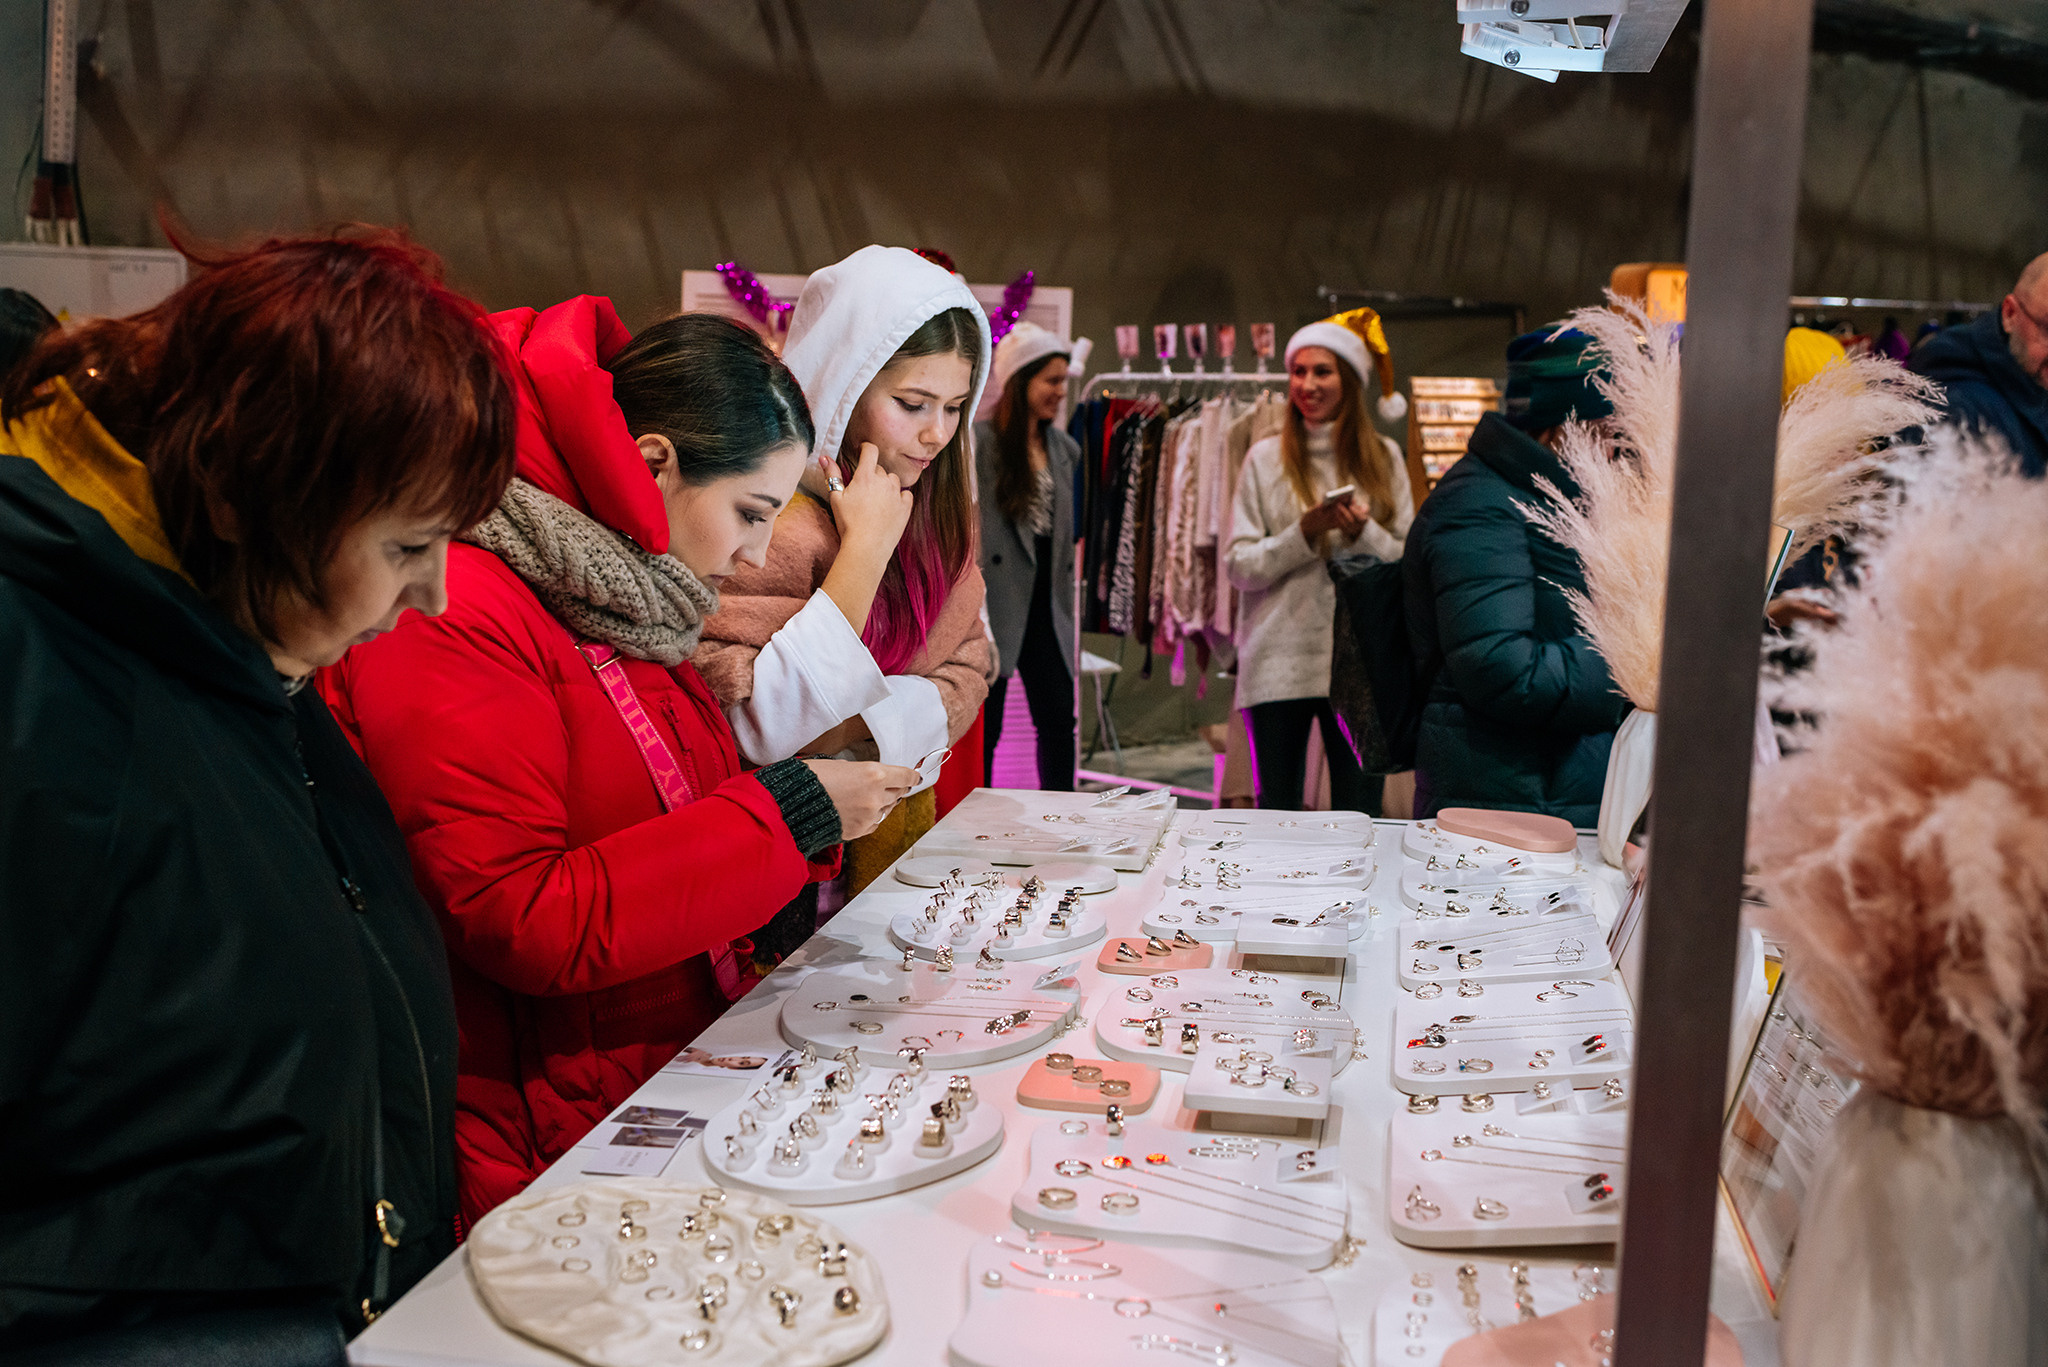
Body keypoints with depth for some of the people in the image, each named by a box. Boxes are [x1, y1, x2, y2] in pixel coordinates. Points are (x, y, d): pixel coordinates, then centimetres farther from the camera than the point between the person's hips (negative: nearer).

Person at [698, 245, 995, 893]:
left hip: (902, 825, 6)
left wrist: (856, 728, -13)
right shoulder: (770, 507, -17)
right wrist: (865, 549, -23)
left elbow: (966, 672, 6)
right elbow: (750, 730, -22)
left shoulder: (934, 503, 6)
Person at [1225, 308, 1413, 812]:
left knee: (1359, 817, 3)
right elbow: (1238, 566, 1)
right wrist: (1305, 534, -12)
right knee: (1277, 813, 5)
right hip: (1280, 661, -1)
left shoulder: (1383, 459, 9)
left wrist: (1364, 534, -11)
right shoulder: (1265, 458, 6)